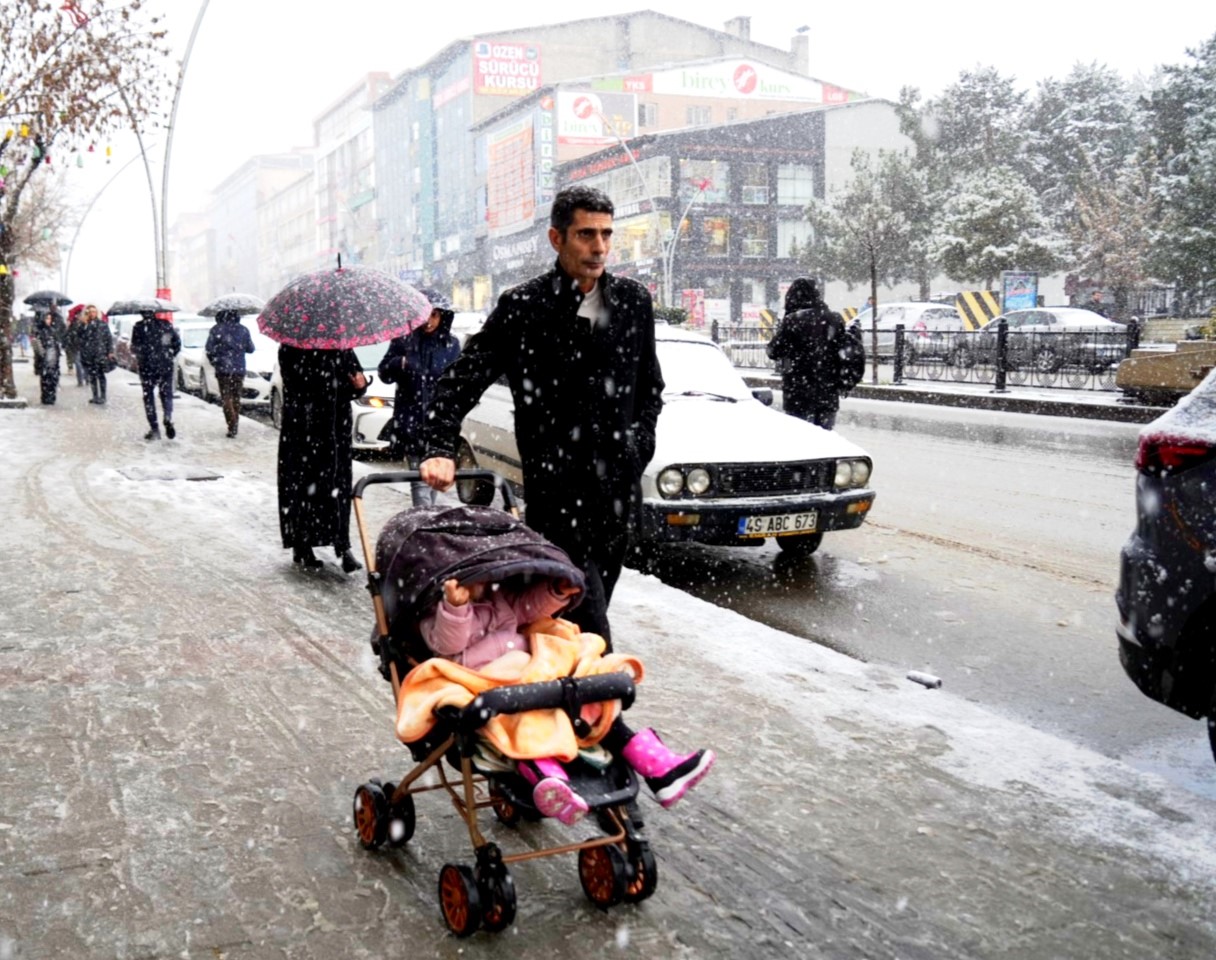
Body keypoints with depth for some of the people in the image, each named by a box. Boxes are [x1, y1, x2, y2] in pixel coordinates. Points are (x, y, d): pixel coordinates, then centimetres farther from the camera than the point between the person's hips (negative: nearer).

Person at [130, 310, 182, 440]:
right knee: (166, 394, 14)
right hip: (166, 365, 2)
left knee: (148, 396, 9)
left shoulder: (139, 327, -7)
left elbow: (135, 348, -9)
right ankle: (168, 419, -13)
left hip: (147, 366, -2)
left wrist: (139, 356, 10)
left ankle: (154, 429, 4)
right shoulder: (166, 324, 2)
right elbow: (177, 343, 5)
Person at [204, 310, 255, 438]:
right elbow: (250, 348, 7)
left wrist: (215, 362, 9)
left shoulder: (216, 329, -5)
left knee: (226, 397, -2)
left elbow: (209, 350, -6)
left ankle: (232, 426, -16)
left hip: (223, 369, -3)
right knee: (236, 397, 13)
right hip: (239, 369, 3)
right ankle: (234, 426, 17)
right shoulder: (243, 329, 2)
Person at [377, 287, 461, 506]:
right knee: (419, 479, -9)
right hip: (411, 421, -2)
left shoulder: (451, 345, 6)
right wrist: (399, 364, -15)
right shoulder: (403, 341, 1)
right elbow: (384, 373, 6)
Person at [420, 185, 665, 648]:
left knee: (592, 607, 14)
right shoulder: (522, 307, -5)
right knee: (589, 631, -10)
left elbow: (651, 385, 20)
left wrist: (638, 445, 7)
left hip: (619, 488, 5)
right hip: (556, 487, -5)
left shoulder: (633, 300, 8)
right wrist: (441, 450, -16)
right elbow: (461, 380, -3)